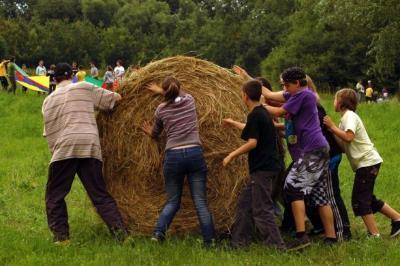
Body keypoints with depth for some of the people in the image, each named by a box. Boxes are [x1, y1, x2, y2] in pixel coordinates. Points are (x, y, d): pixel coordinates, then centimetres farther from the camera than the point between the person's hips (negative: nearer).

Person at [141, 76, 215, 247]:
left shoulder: (161, 110, 6)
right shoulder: (189, 100, 9)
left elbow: (155, 134, 23)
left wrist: (149, 132, 45)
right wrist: (161, 92, 45)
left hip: (173, 156, 0)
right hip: (195, 153, 0)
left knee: (173, 201, 12)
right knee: (200, 201, 0)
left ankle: (159, 233, -8)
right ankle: (210, 241, -4)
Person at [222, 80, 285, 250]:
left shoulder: (254, 115, -14)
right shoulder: (263, 112, 15)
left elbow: (252, 142, -22)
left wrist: (232, 155, -13)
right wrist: (234, 124, 48)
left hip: (262, 169, -10)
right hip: (267, 166, 10)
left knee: (262, 209, -8)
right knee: (245, 202, 15)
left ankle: (276, 246, -9)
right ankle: (239, 242, 19)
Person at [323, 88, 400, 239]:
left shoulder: (350, 116, -11)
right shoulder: (346, 118, 18)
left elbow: (348, 137, -27)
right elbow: (343, 144, 11)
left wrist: (332, 127, -16)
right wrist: (332, 130, 3)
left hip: (367, 161, -10)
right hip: (366, 163, 10)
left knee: (360, 200, -9)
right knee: (368, 198, 16)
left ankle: (374, 234, -9)